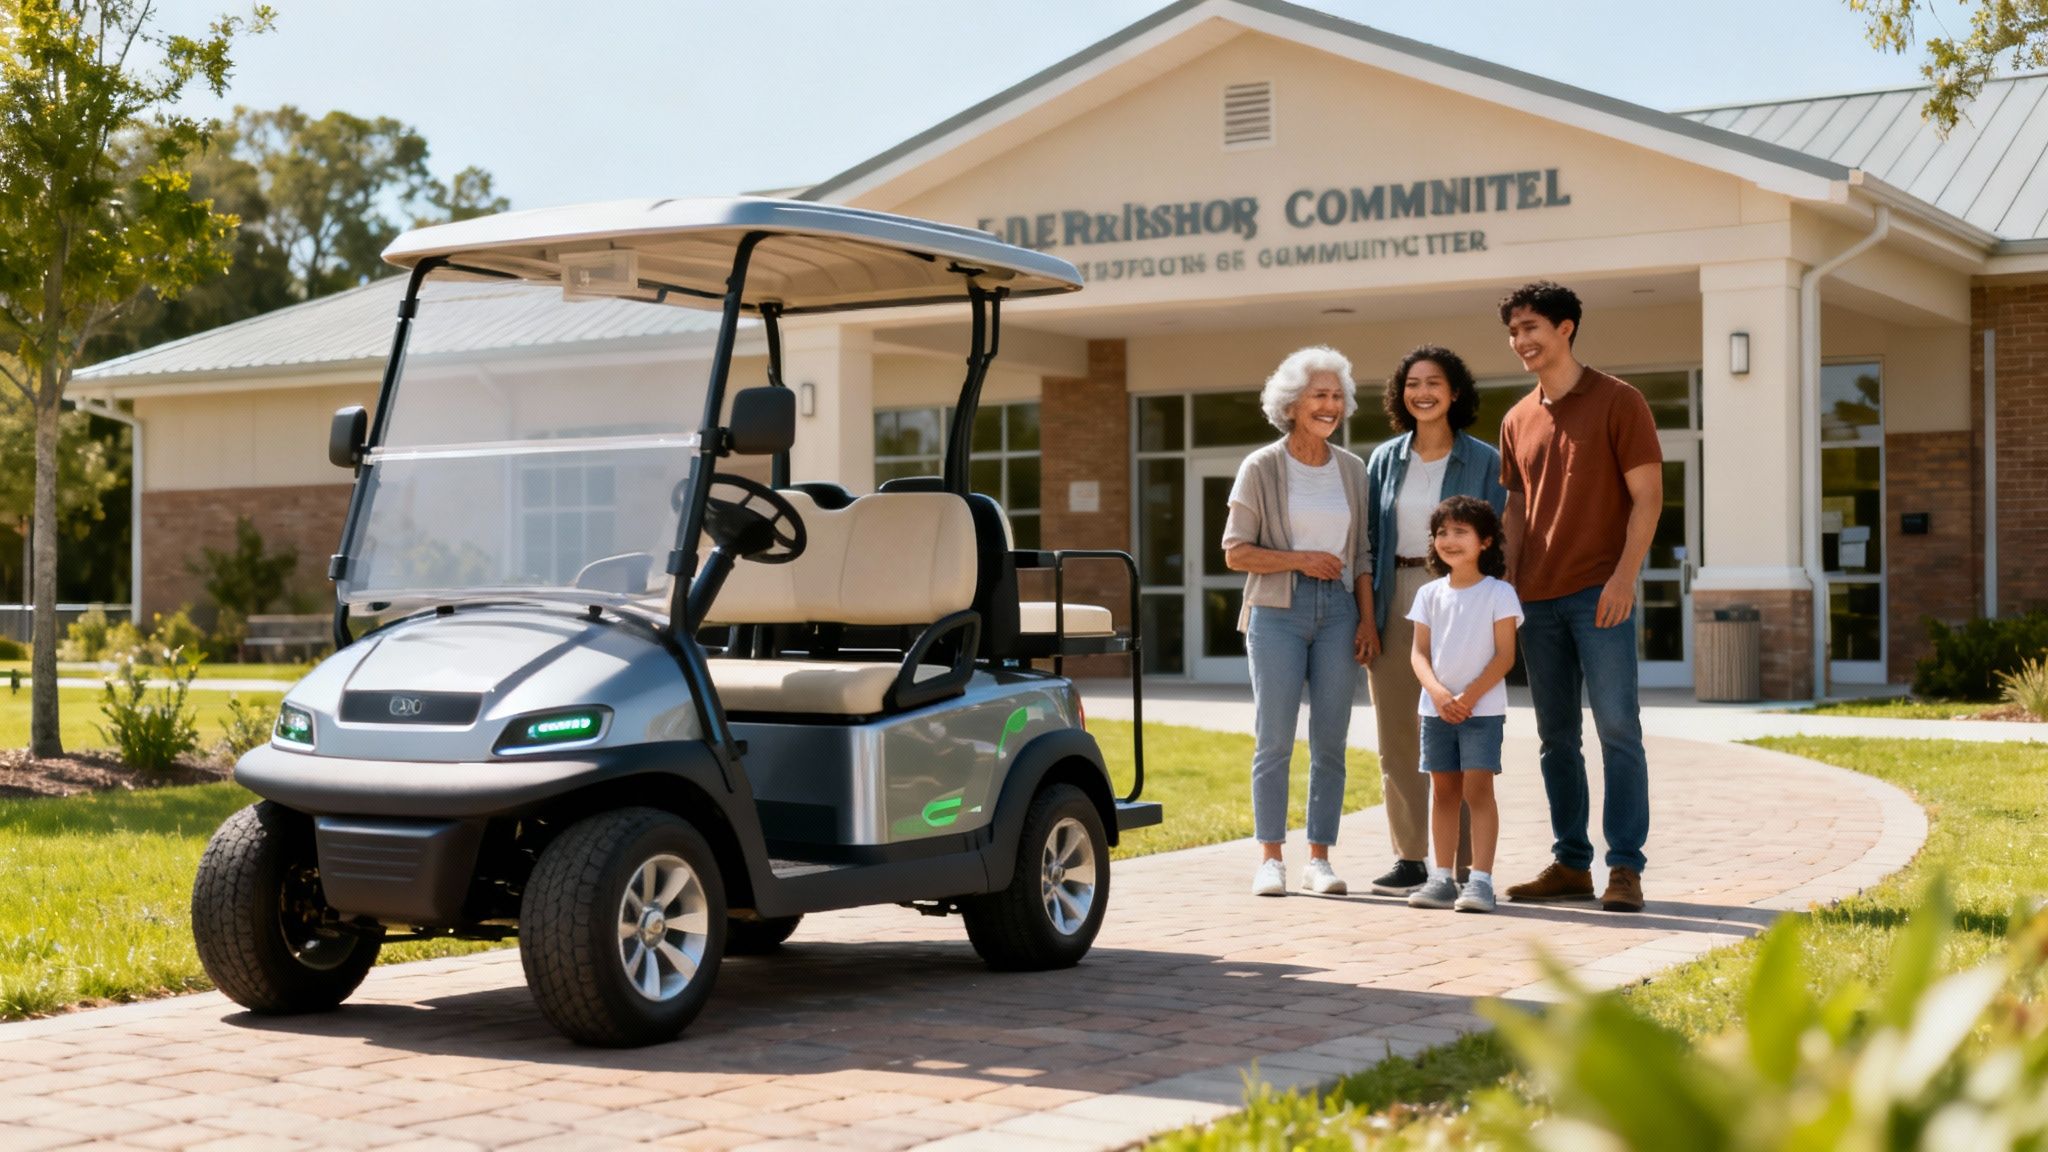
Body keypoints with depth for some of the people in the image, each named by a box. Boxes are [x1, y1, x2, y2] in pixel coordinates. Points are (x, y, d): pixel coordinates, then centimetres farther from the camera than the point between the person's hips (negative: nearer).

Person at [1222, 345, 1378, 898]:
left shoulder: (1352, 469, 11)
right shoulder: (1261, 468, 0)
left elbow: (1361, 554, 14)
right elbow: (1236, 552, -2)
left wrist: (1367, 619, 5)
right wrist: (1299, 560, -13)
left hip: (1338, 610, 3)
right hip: (1277, 610, -3)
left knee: (1330, 741, 2)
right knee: (1273, 739, -5)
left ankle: (1319, 858, 9)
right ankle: (1269, 858, 2)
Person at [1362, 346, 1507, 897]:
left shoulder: (1483, 461, 0)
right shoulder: (1385, 459, 10)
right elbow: (1370, 539, 11)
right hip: (1395, 602, 4)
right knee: (1396, 736, 5)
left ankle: (1461, 863, 4)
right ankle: (1410, 857, 14)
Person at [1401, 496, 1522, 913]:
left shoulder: (1499, 593, -3)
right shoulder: (1430, 594, 7)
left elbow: (1505, 655, -7)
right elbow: (1419, 652, 4)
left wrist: (1470, 696, -16)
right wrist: (1438, 692, -14)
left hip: (1483, 708, -4)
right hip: (1436, 708, 4)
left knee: (1478, 788, -9)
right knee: (1443, 789, 7)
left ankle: (1481, 880, -9)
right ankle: (1442, 878, 12)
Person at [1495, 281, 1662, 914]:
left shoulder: (1617, 402, -2)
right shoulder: (1517, 420, 14)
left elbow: (1647, 495, -6)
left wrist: (1623, 577, -16)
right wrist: (1507, 577, 7)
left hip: (1599, 594, -6)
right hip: (1538, 598, 6)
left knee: (1617, 728, -6)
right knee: (1556, 736, 8)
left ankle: (1625, 868, -3)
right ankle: (1570, 865, 15)